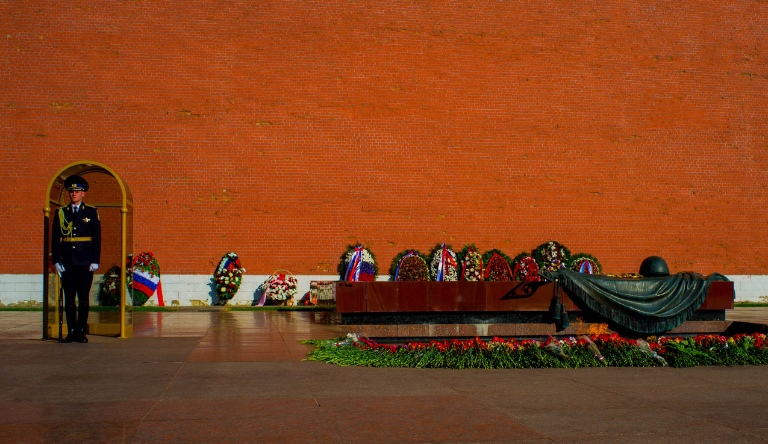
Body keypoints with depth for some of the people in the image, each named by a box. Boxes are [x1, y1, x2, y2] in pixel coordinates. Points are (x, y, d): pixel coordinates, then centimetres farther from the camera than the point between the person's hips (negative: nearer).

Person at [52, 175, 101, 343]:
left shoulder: (91, 212, 5)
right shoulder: (61, 213, 10)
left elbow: (97, 238, 2)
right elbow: (55, 238, 8)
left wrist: (95, 261, -4)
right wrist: (56, 260, 0)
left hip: (85, 262, -2)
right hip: (67, 263, 2)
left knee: (83, 298, -1)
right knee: (69, 299, 3)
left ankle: (81, 332, 4)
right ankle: (71, 332, 7)